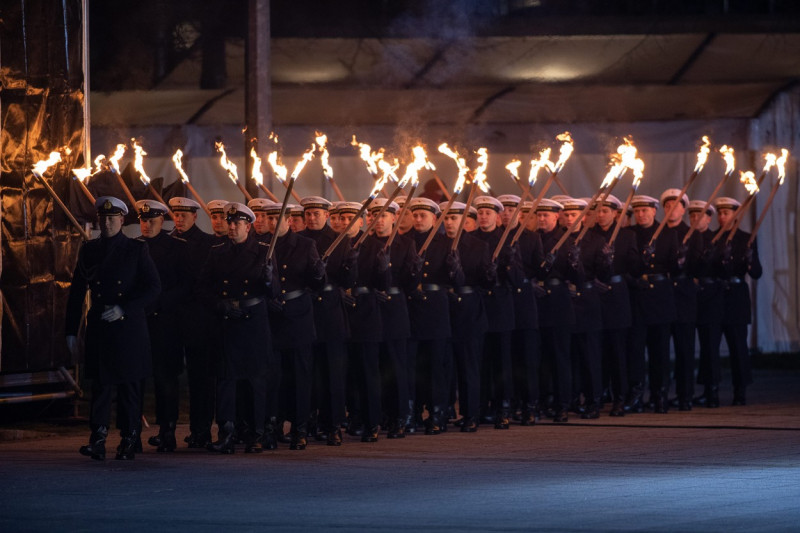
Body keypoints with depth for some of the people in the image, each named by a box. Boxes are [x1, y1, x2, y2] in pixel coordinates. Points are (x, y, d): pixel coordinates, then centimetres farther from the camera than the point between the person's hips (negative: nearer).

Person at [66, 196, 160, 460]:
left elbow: (153, 288, -2)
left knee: (129, 385, 2)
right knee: (100, 383, -6)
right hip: (99, 328, 2)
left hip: (130, 328, -2)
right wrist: (71, 331, 7)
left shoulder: (137, 250, 2)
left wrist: (124, 309, -14)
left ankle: (129, 441, 9)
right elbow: (76, 292, 12)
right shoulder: (88, 250, 10)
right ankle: (97, 440, -12)